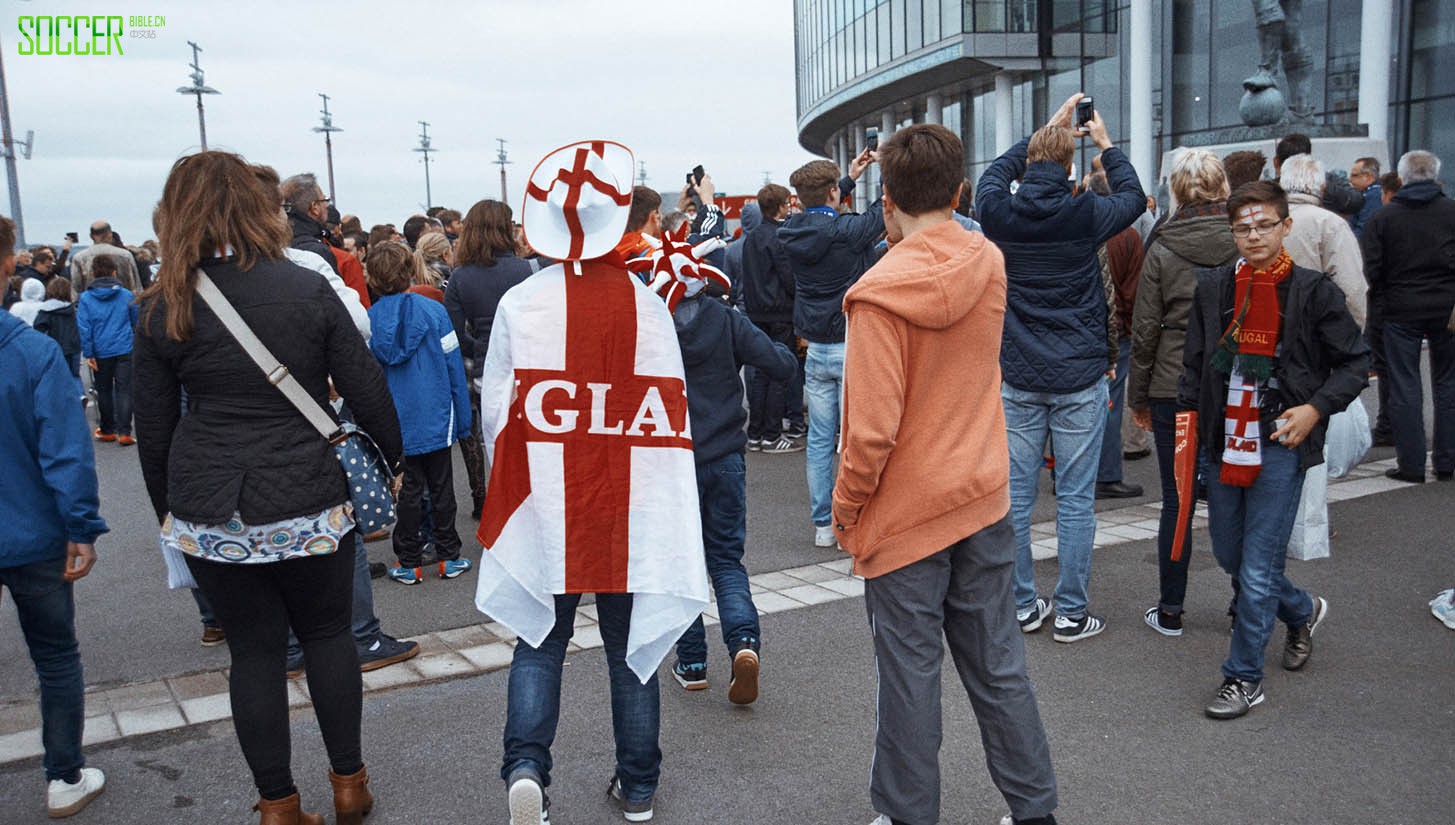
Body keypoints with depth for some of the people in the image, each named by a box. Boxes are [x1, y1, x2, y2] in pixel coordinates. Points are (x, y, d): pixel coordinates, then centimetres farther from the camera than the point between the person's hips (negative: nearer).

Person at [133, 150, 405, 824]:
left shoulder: (161, 308, -2)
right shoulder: (310, 289, -6)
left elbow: (153, 427, 4)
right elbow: (366, 389, -3)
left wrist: (167, 511, 16)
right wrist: (393, 457, 13)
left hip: (208, 512, 1)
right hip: (308, 504, -1)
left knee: (253, 649, 12)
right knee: (327, 635, 16)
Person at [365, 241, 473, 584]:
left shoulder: (368, 320, -7)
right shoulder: (432, 310, -10)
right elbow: (454, 366, -7)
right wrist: (463, 420, 1)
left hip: (395, 424, 1)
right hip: (435, 419, -1)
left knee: (407, 491, 10)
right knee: (441, 488, 11)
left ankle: (409, 563, 16)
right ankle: (448, 558, 18)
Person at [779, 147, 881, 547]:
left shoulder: (793, 230, 1)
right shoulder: (846, 230, -16)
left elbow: (819, 212, 23)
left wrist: (851, 176, 29)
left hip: (816, 349, 6)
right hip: (852, 348, -6)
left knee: (820, 439, 10)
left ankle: (823, 524, 16)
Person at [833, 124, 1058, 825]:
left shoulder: (880, 293, -19)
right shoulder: (989, 265, 0)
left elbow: (872, 428, -20)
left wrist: (846, 505, -4)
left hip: (906, 511, -6)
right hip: (984, 499, 6)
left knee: (909, 674, 7)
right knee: (997, 666, 16)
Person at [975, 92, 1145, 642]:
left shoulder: (1000, 213, -4)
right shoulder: (1084, 215, -9)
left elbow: (995, 173, 20)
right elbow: (1134, 197, 13)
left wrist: (1049, 128, 25)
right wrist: (1104, 143, 25)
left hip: (1018, 379, 2)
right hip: (1081, 378, -2)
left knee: (1016, 497, 10)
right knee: (1075, 501, 5)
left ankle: (1022, 606, 19)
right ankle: (1072, 613, 12)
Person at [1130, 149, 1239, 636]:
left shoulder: (1163, 250, -6)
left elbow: (1144, 331, -3)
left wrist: (1137, 396, 6)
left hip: (1174, 387, -2)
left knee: (1177, 501, 6)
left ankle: (1170, 611, 14)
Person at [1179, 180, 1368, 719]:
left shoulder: (1312, 291, -6)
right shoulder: (1213, 288, 4)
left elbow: (1356, 362, 0)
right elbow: (1194, 362, 11)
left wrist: (1317, 407, -13)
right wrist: (1188, 416, 2)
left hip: (1281, 442, -5)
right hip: (1225, 439, 5)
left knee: (1258, 567, -4)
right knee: (1228, 553, 15)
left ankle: (1244, 677, 11)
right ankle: (1302, 612, 43)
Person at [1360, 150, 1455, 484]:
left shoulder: (1383, 217, -3)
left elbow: (1369, 268, -6)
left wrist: (1379, 304, 7)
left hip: (1401, 310, -1)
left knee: (1405, 387, 4)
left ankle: (1411, 465, 4)